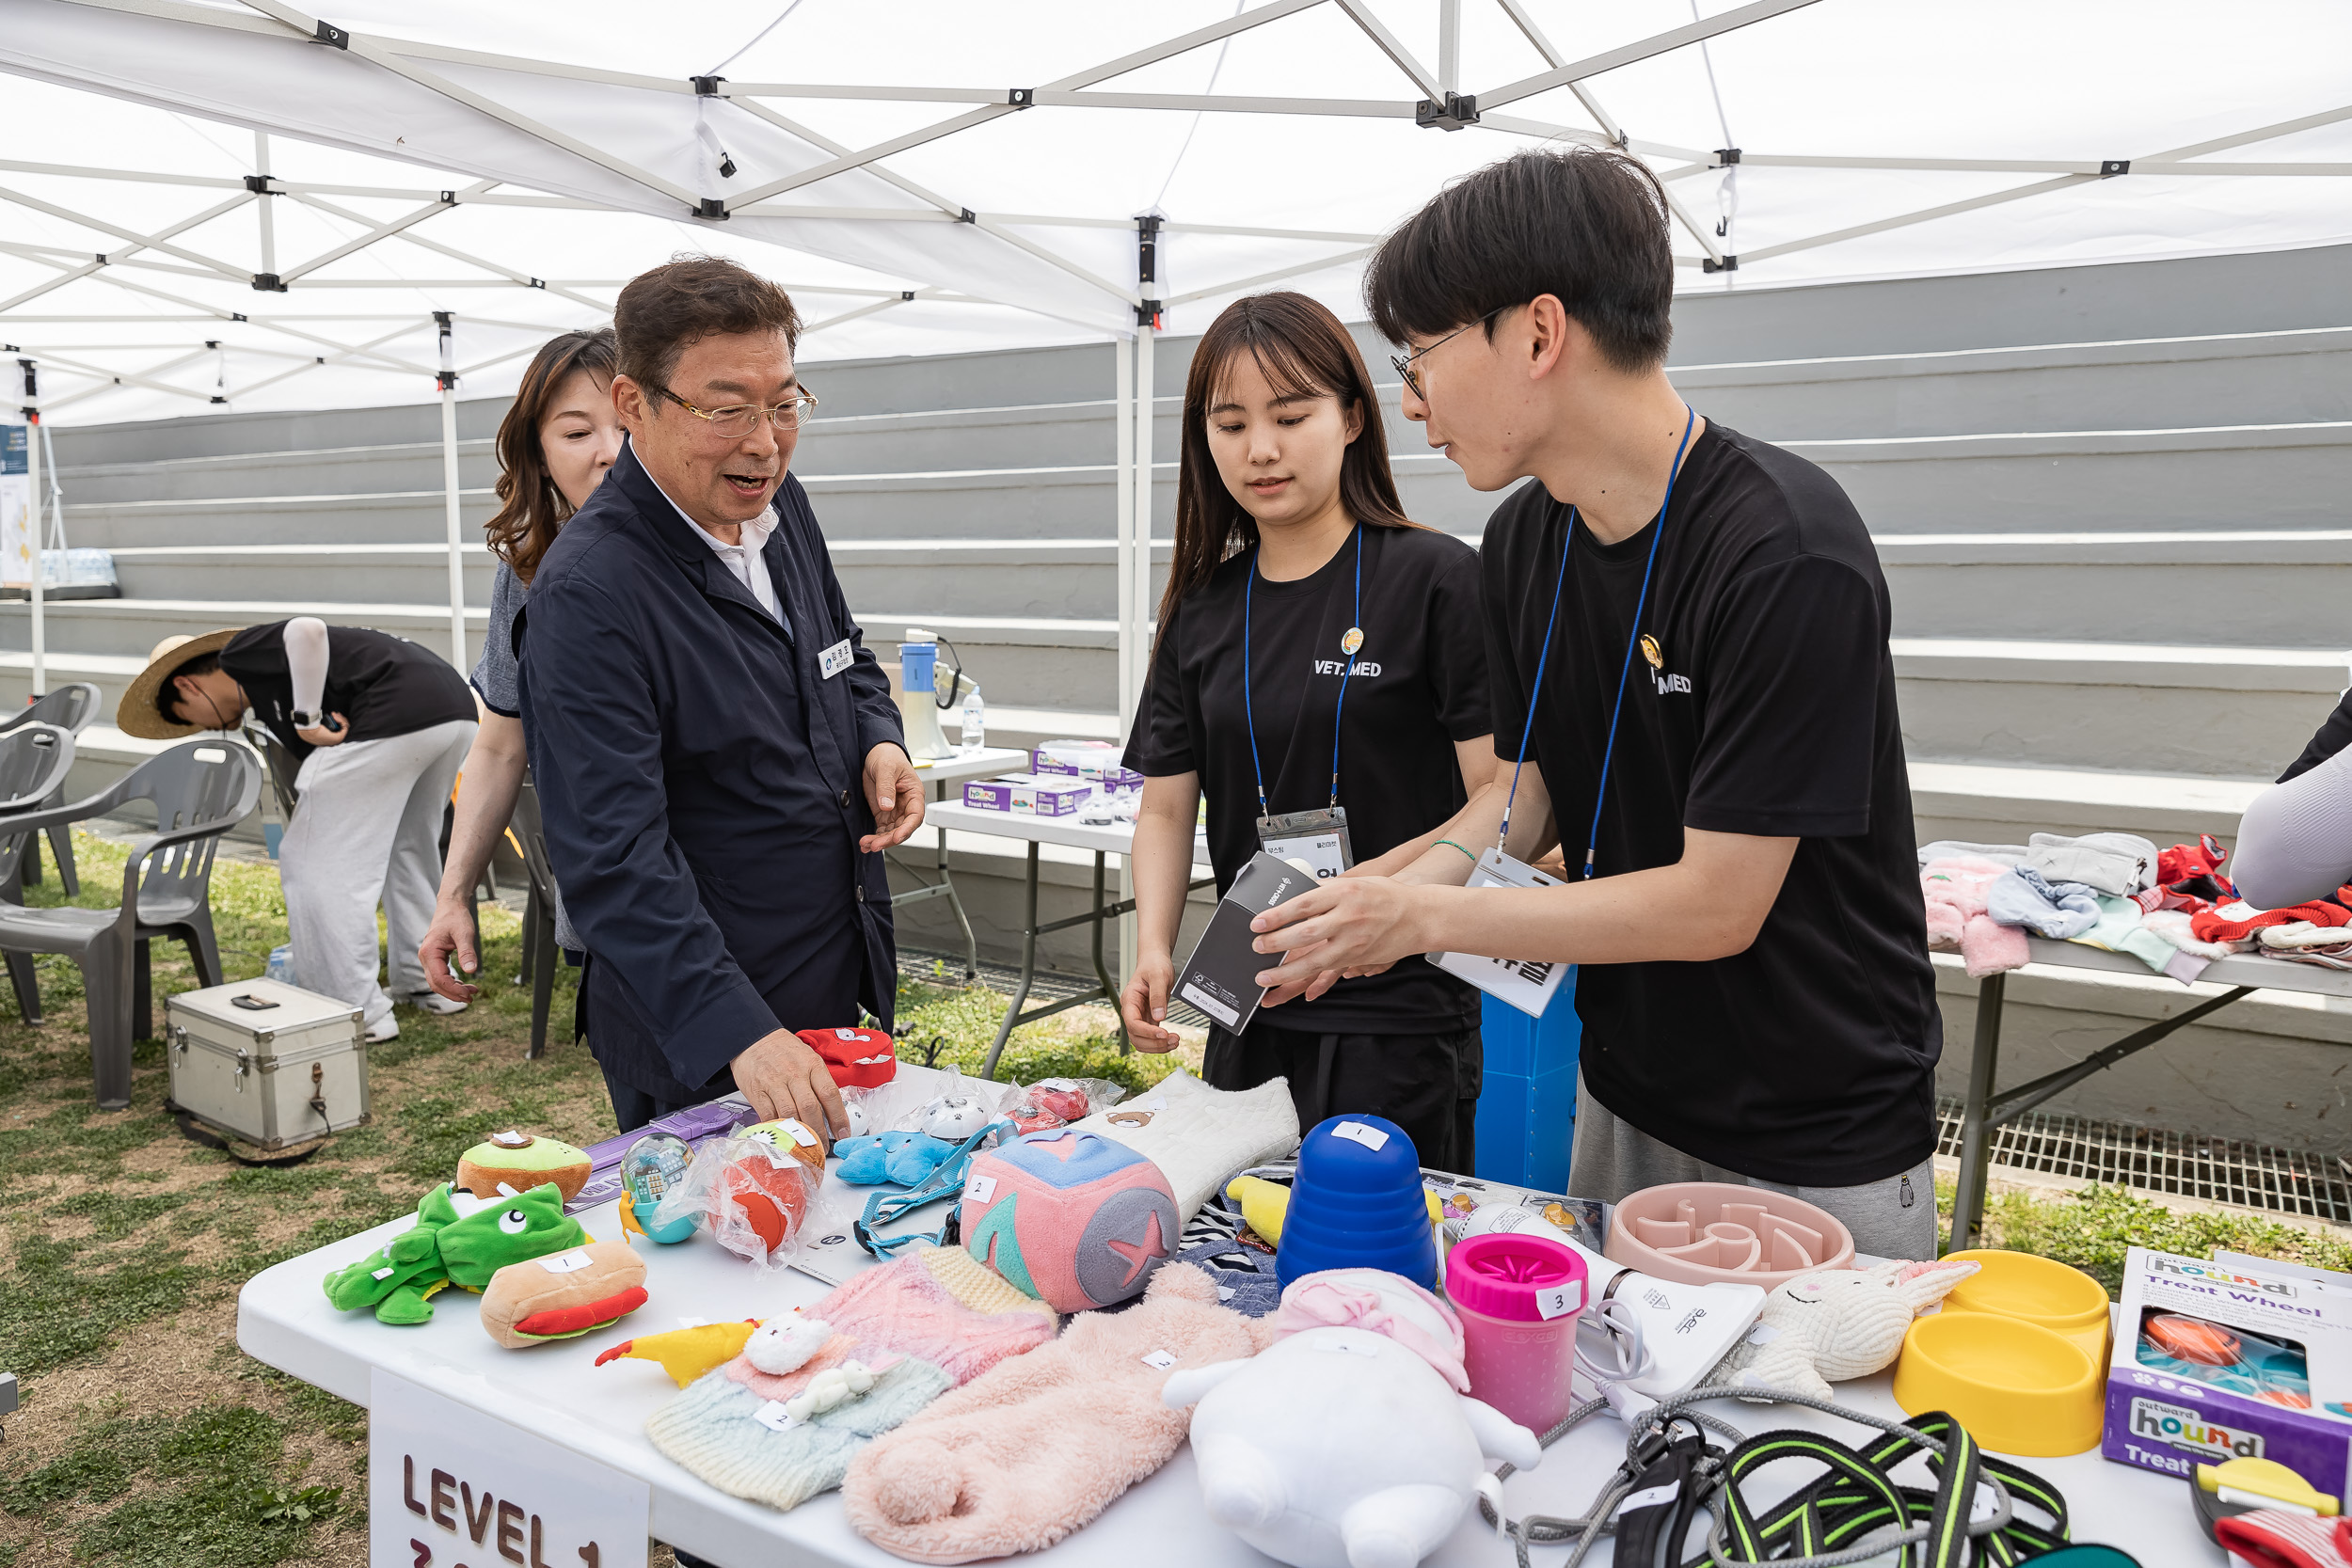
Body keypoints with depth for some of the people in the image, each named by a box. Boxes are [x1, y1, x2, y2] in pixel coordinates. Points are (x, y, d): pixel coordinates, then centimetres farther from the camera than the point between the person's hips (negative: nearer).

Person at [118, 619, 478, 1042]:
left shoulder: (241, 653, 12)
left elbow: (308, 630, -12)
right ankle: (426, 983, 37)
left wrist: (307, 719, -4)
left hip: (395, 715, -10)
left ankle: (358, 1012, 10)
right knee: (407, 849, 30)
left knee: (316, 860, 5)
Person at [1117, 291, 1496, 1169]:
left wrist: (1365, 888, -24)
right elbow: (1165, 807, 8)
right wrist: (1154, 950, -7)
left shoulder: (1435, 579, -7)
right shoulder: (1203, 606, 8)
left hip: (1398, 1015, -4)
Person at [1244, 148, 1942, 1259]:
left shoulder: (1787, 554, -25)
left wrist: (1426, 918, -20)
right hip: (1622, 1104, 7)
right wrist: (1383, 899, -10)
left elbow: (1716, 904, -24)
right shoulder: (1523, 540, -1)